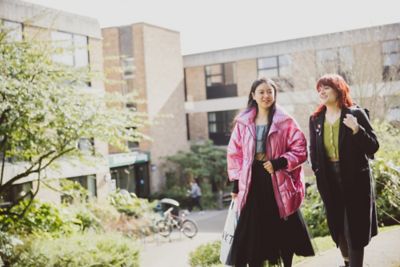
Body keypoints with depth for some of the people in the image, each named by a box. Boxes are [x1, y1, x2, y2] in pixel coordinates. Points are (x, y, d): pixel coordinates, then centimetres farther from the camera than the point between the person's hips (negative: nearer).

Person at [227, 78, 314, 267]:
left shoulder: (285, 122, -1)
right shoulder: (243, 123, 5)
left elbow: (300, 150, -3)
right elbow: (235, 153, 8)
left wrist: (279, 162, -17)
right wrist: (236, 183, 3)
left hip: (278, 182, -1)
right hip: (253, 181, 1)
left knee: (283, 230, 8)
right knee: (253, 232, 2)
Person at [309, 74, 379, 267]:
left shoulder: (356, 114, -7)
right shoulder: (316, 119, 5)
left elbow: (373, 146, -9)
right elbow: (313, 150, 13)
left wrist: (357, 130, -24)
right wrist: (317, 171, 3)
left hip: (355, 179, -4)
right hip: (329, 180, 4)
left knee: (354, 228, -1)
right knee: (337, 226, 12)